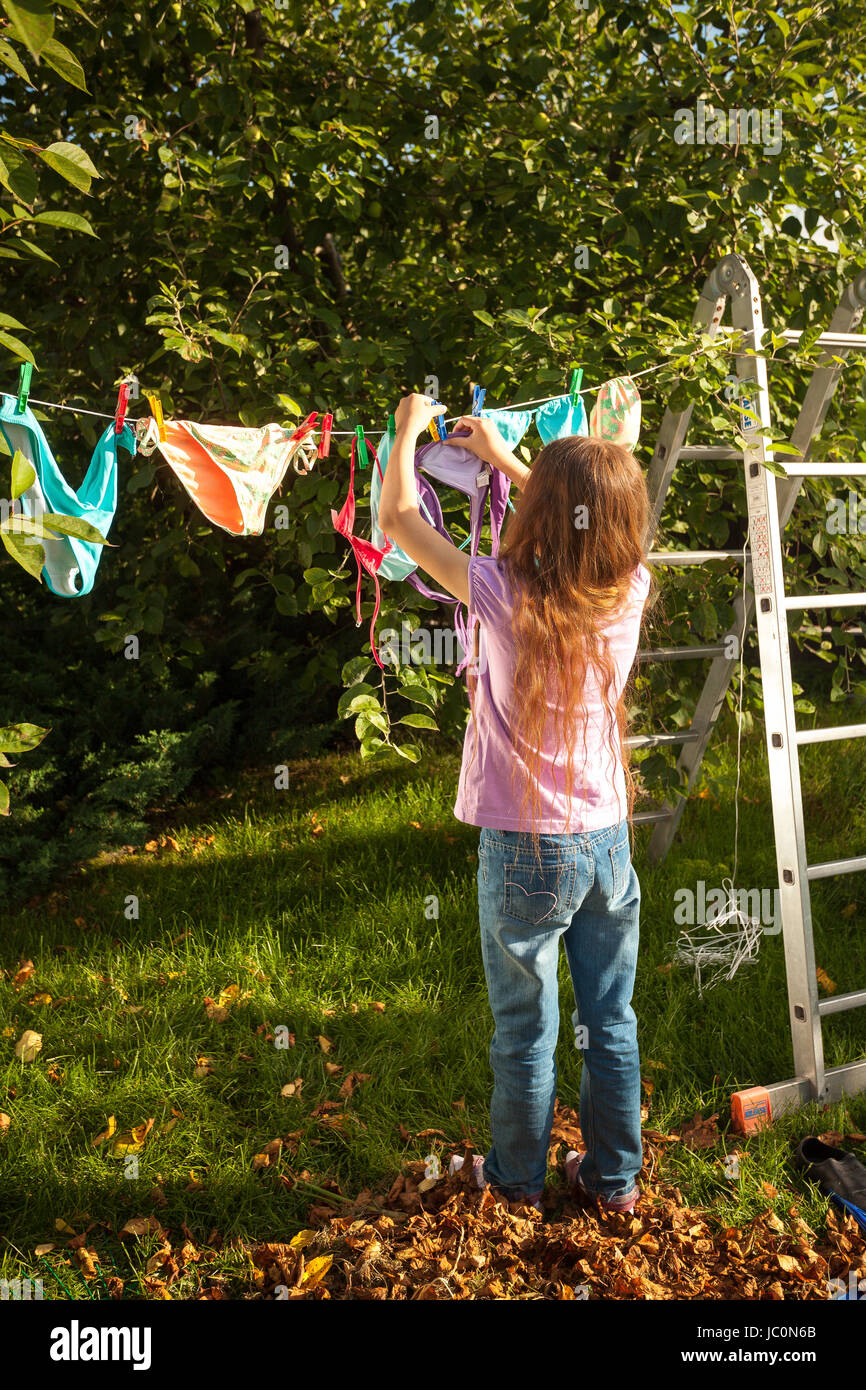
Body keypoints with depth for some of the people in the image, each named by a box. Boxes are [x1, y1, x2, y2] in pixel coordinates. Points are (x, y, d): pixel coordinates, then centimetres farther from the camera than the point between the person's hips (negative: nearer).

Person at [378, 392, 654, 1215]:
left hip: (527, 849, -4)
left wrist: (408, 430, 10)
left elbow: (397, 518, -7)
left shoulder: (507, 598, -20)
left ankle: (518, 1176, 35)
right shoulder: (630, 591, -8)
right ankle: (615, 1177, 35)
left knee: (525, 1030, 14)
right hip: (608, 841, 5)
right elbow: (592, 526, 16)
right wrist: (505, 459, 21)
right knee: (611, 1023, 18)